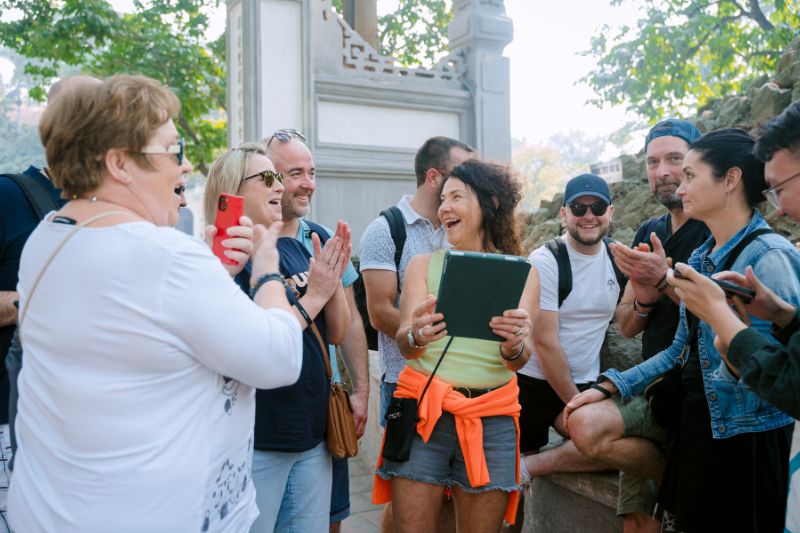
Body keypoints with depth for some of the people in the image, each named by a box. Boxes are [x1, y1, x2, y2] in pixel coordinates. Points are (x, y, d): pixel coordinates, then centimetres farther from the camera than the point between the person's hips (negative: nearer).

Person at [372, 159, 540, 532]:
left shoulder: (522, 273, 5)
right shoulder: (424, 264, 6)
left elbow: (519, 359, -3)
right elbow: (405, 344, -4)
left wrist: (514, 344, -27)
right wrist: (416, 336, -28)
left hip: (492, 419, 0)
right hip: (424, 411, 0)